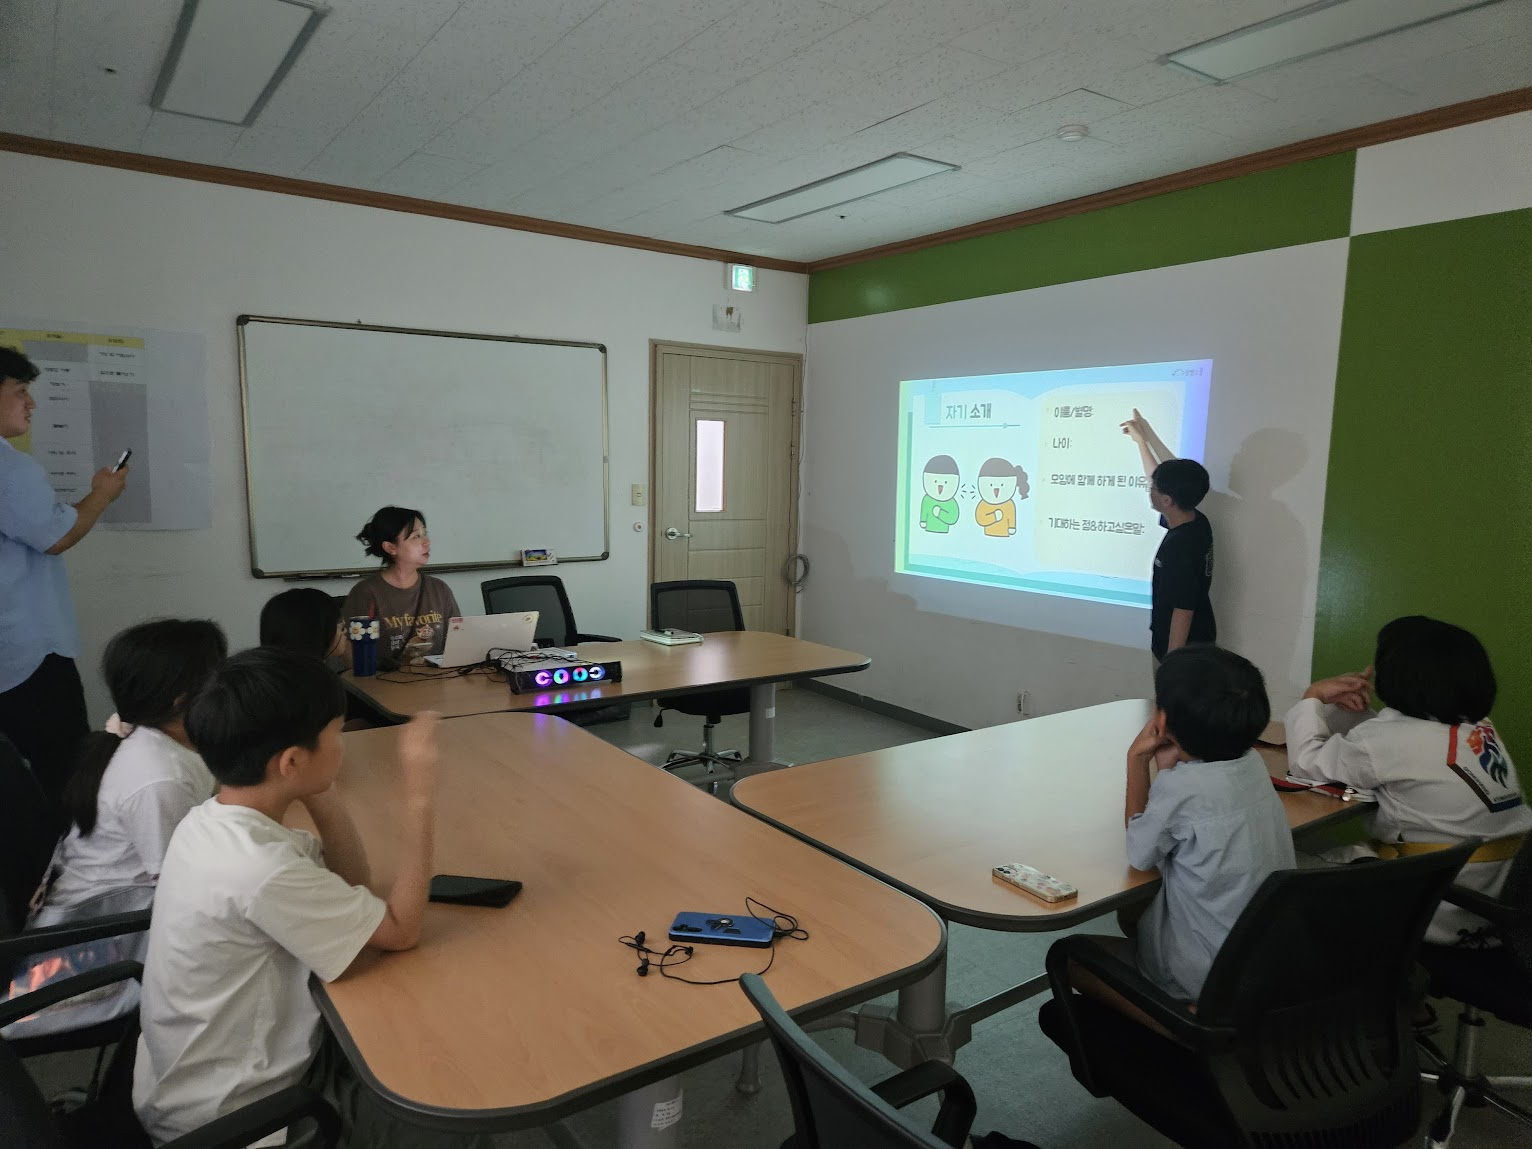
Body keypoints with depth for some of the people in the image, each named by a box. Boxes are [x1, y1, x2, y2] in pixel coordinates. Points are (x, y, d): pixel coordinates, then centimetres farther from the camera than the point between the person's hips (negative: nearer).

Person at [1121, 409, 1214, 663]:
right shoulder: (1196, 522, -1)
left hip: (1183, 648, -9)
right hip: (1197, 640, 9)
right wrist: (1141, 440, 22)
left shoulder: (1179, 546, -28)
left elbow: (1183, 610, -26)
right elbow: (1160, 478, 15)